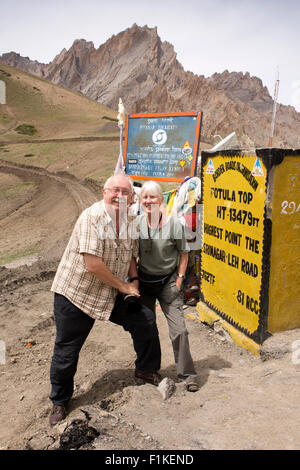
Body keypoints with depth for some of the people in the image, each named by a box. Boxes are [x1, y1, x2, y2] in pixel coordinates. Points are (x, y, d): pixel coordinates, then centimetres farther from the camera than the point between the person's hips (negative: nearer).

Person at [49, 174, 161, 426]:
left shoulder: (130, 220, -1)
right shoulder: (92, 217, -23)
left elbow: (130, 254, 14)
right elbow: (92, 264, -28)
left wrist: (134, 280, -4)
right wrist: (123, 286, -18)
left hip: (112, 294, 6)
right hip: (75, 292, -6)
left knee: (145, 319, 2)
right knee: (66, 350, 6)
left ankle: (146, 370, 27)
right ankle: (60, 400, 31)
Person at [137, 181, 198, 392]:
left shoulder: (173, 223, -13)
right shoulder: (137, 223, -4)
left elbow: (184, 253, -3)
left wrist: (179, 280, -5)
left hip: (168, 281, -3)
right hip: (144, 280, 3)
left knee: (179, 329, -5)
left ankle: (188, 375, 13)